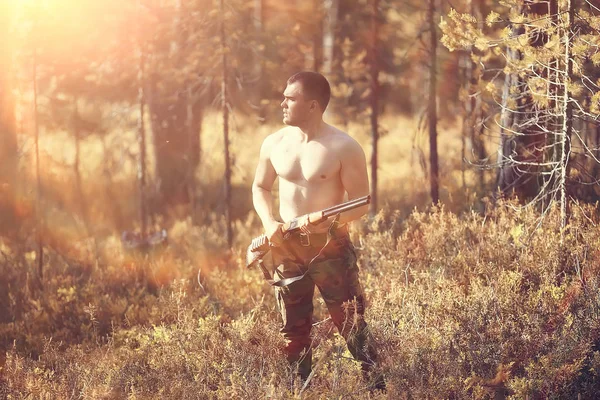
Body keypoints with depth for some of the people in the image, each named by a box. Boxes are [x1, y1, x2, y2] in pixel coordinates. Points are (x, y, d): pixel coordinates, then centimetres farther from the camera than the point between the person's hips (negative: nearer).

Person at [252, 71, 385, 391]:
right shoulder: (274, 144, 4)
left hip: (330, 246, -5)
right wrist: (269, 222, 0)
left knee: (352, 324, -7)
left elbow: (361, 203, -9)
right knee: (294, 330, 11)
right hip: (286, 247, 5)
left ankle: (377, 387, 0)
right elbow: (260, 187, 18)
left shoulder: (344, 147, -11)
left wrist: (328, 221, -25)